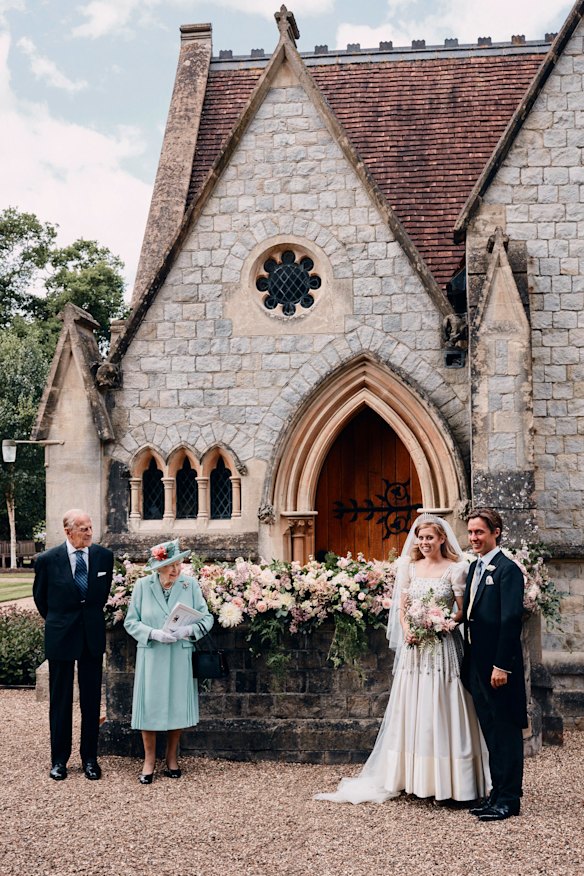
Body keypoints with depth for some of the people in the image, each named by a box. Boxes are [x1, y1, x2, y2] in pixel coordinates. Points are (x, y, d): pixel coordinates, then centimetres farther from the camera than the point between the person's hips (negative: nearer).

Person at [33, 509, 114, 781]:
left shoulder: (104, 556, -3)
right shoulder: (48, 560, -10)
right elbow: (40, 596, 7)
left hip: (93, 636, 2)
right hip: (60, 636, -2)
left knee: (92, 700, 8)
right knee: (60, 700, 8)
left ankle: (89, 758, 19)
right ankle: (59, 759, 19)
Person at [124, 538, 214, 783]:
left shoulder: (190, 584, -2)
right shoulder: (143, 585, -4)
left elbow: (206, 618, -1)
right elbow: (130, 621, -1)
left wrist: (189, 630, -20)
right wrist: (154, 633, -17)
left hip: (180, 657, 1)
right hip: (151, 657, -1)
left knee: (177, 707, 8)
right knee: (149, 708, 2)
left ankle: (171, 758, 26)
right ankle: (149, 760, 19)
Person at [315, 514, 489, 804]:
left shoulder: (455, 569, -2)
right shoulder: (410, 567, 10)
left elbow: (463, 611, -3)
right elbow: (401, 606, 9)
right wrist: (407, 630, -9)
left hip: (442, 646, -4)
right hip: (414, 647, 4)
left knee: (440, 711, -3)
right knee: (411, 711, 6)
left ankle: (447, 781, 6)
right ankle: (413, 777, 15)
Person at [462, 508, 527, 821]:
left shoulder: (507, 569, -13)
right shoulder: (475, 567, 14)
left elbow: (511, 619, -18)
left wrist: (502, 665, -21)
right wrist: (469, 660, 13)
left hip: (499, 665, -9)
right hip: (477, 664, 9)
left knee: (506, 731, 1)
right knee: (491, 731, 15)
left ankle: (509, 799, 8)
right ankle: (498, 792, 24)